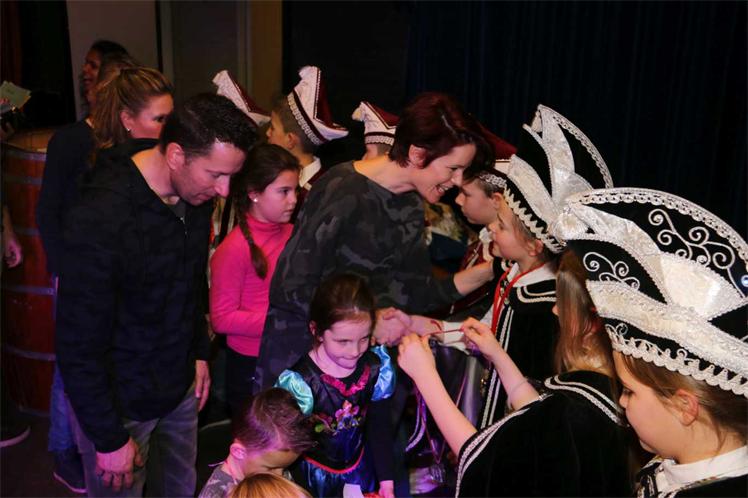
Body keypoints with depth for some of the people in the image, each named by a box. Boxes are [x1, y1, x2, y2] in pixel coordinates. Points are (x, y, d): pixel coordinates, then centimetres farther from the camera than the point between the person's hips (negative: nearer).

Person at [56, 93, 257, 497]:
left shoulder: (194, 191, -7)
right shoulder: (100, 221, -29)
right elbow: (79, 346, -23)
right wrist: (109, 440, -15)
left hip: (179, 386, 6)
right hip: (119, 403, -6)